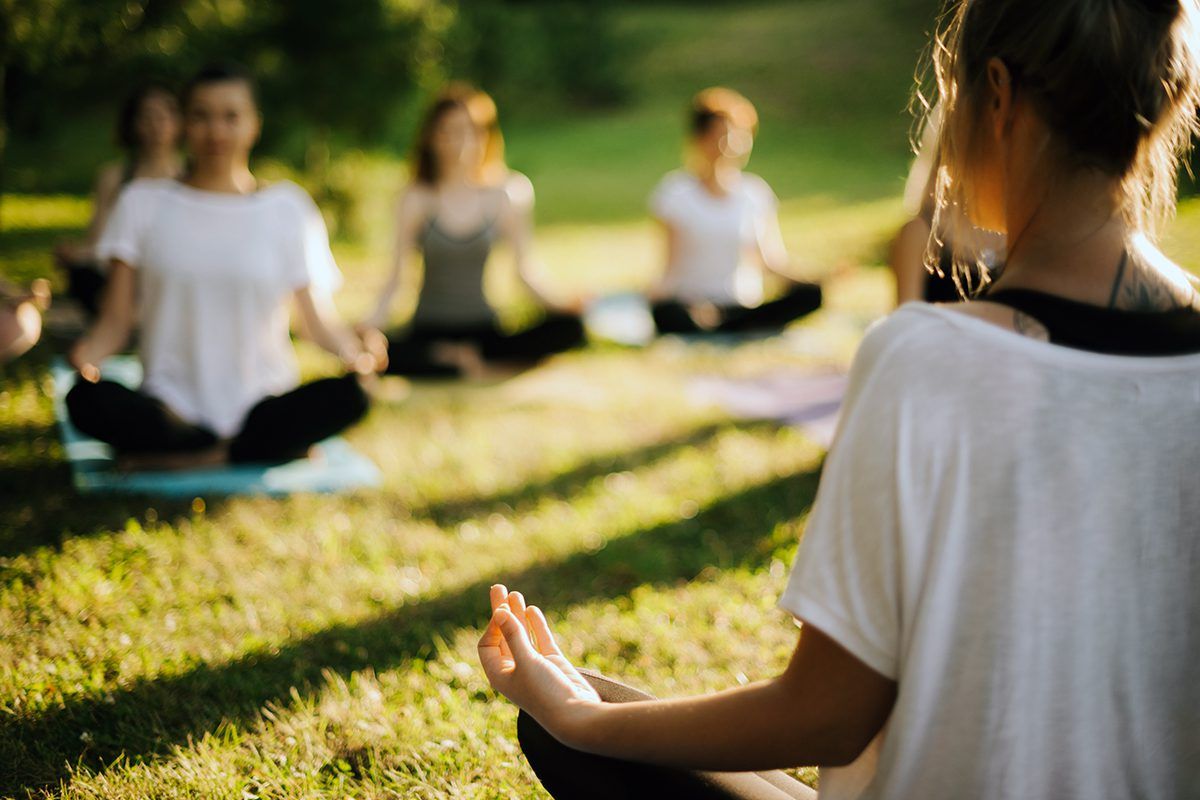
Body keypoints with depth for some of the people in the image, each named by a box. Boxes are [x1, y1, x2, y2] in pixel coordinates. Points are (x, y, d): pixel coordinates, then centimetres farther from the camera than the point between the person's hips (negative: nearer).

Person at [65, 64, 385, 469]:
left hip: (261, 408, 0)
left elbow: (319, 318, 5)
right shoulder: (144, 203, 7)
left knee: (347, 396, -30)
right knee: (86, 399, -32)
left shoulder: (288, 207, 7)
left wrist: (354, 350, -18)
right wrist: (88, 352, -20)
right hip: (172, 408, 1)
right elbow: (116, 318, 3)